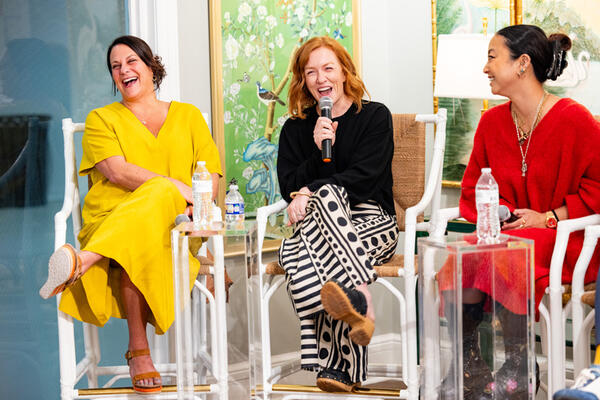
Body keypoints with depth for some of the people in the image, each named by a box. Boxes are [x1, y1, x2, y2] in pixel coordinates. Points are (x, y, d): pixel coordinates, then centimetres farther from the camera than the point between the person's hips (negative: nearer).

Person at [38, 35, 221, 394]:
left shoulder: (188, 116, 21)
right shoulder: (102, 119, 15)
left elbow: (212, 175, 12)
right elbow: (116, 170, -4)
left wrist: (195, 204, -11)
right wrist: (177, 186, -16)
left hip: (173, 229, 1)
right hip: (110, 220, -1)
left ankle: (82, 264, -53)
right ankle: (138, 350, -38)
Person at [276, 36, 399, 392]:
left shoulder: (375, 116, 8)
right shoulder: (295, 129, 18)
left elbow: (363, 178, -4)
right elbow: (289, 187, 8)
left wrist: (309, 193, -11)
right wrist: (319, 151, -6)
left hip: (372, 220, -2)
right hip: (319, 225, 2)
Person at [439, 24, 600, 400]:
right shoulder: (492, 121, 10)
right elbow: (473, 189, 19)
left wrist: (548, 218, -14)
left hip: (564, 237, -5)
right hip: (505, 233, 5)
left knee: (502, 258, -35)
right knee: (462, 259, -28)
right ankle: (468, 367, -11)